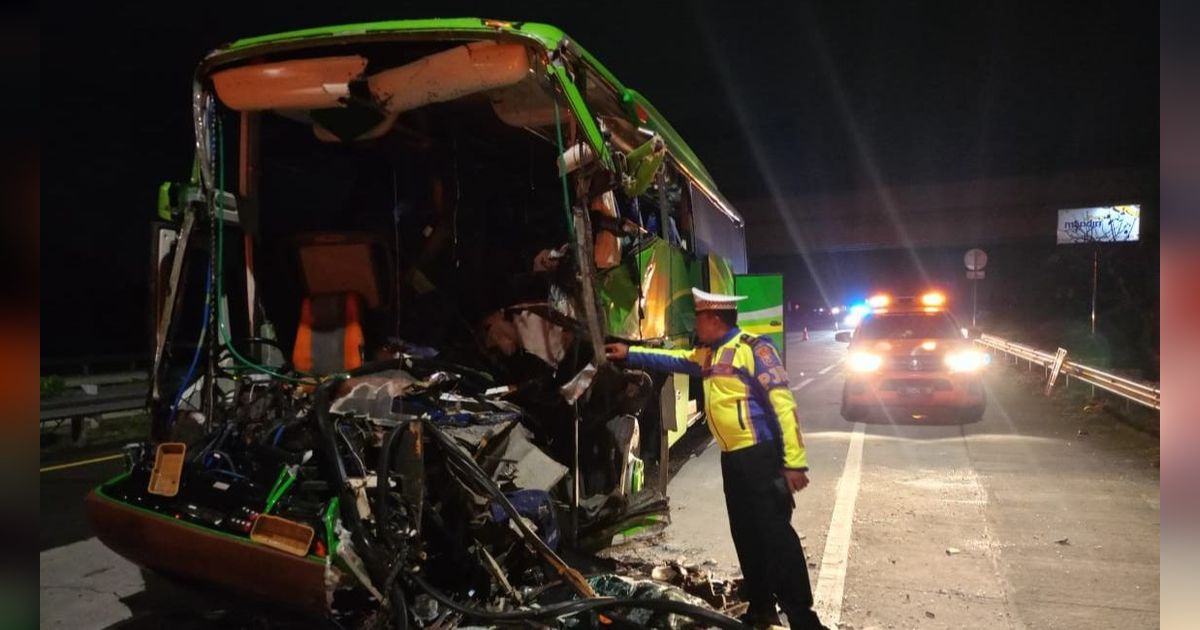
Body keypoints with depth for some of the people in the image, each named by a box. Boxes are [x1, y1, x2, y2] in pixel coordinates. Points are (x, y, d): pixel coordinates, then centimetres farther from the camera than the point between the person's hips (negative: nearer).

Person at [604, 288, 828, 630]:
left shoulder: (754, 348, -13)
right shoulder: (708, 354, 15)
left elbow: (783, 405, -17)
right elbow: (673, 359, 31)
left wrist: (794, 461, -21)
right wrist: (629, 354, 29)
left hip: (761, 455, -9)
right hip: (732, 458, 9)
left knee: (775, 534, -9)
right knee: (745, 535, 15)